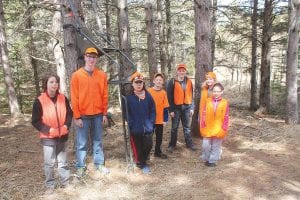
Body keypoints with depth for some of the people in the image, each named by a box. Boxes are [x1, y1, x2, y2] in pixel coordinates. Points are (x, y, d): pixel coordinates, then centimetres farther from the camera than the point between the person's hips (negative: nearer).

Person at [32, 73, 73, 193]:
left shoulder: (63, 99, 1)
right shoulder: (39, 101, -10)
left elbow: (69, 114, 10)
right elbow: (35, 121, -7)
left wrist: (66, 126, -6)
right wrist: (48, 130, -17)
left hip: (63, 136, 3)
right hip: (48, 137, -3)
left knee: (63, 161, 14)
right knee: (49, 162, 3)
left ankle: (65, 182, 27)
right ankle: (50, 185, 20)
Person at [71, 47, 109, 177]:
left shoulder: (102, 75, 3)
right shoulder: (76, 75, -3)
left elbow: (105, 96, 5)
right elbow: (74, 98, -5)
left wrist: (104, 113, 3)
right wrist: (77, 117, -8)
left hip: (98, 114, 2)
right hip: (83, 115, -2)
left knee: (98, 140, 13)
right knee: (81, 143, 5)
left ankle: (99, 164, 25)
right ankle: (81, 166, 19)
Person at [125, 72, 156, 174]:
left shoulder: (148, 96, 2)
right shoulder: (128, 97, -6)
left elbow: (153, 111, 6)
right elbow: (126, 113, -5)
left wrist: (151, 123, -1)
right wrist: (131, 125, -10)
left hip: (147, 128, 2)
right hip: (135, 129, -2)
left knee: (148, 145, 5)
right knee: (138, 147, 7)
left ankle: (142, 161, 32)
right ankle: (142, 163, 30)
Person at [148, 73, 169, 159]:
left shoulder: (164, 92, 1)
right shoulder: (149, 91, -8)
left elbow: (165, 107, 4)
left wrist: (165, 119, 2)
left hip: (160, 119, 3)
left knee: (159, 136, 15)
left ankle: (158, 152, 32)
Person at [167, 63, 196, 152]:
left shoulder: (189, 82, 6)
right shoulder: (172, 82, -6)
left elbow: (191, 95, 10)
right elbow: (169, 96, -7)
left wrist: (192, 107, 5)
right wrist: (171, 110, -11)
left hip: (186, 107, 3)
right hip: (176, 107, -3)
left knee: (187, 127, 14)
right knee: (174, 127, 6)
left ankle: (189, 143, 26)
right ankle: (172, 144, 18)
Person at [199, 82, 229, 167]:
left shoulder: (225, 103, -5)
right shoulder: (208, 101, -3)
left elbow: (226, 117, -2)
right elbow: (203, 114, 1)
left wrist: (224, 129, -4)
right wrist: (202, 126, -2)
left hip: (218, 129, -1)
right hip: (207, 129, 1)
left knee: (216, 146, 11)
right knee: (206, 145, 6)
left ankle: (212, 160, 27)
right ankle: (206, 159, 27)